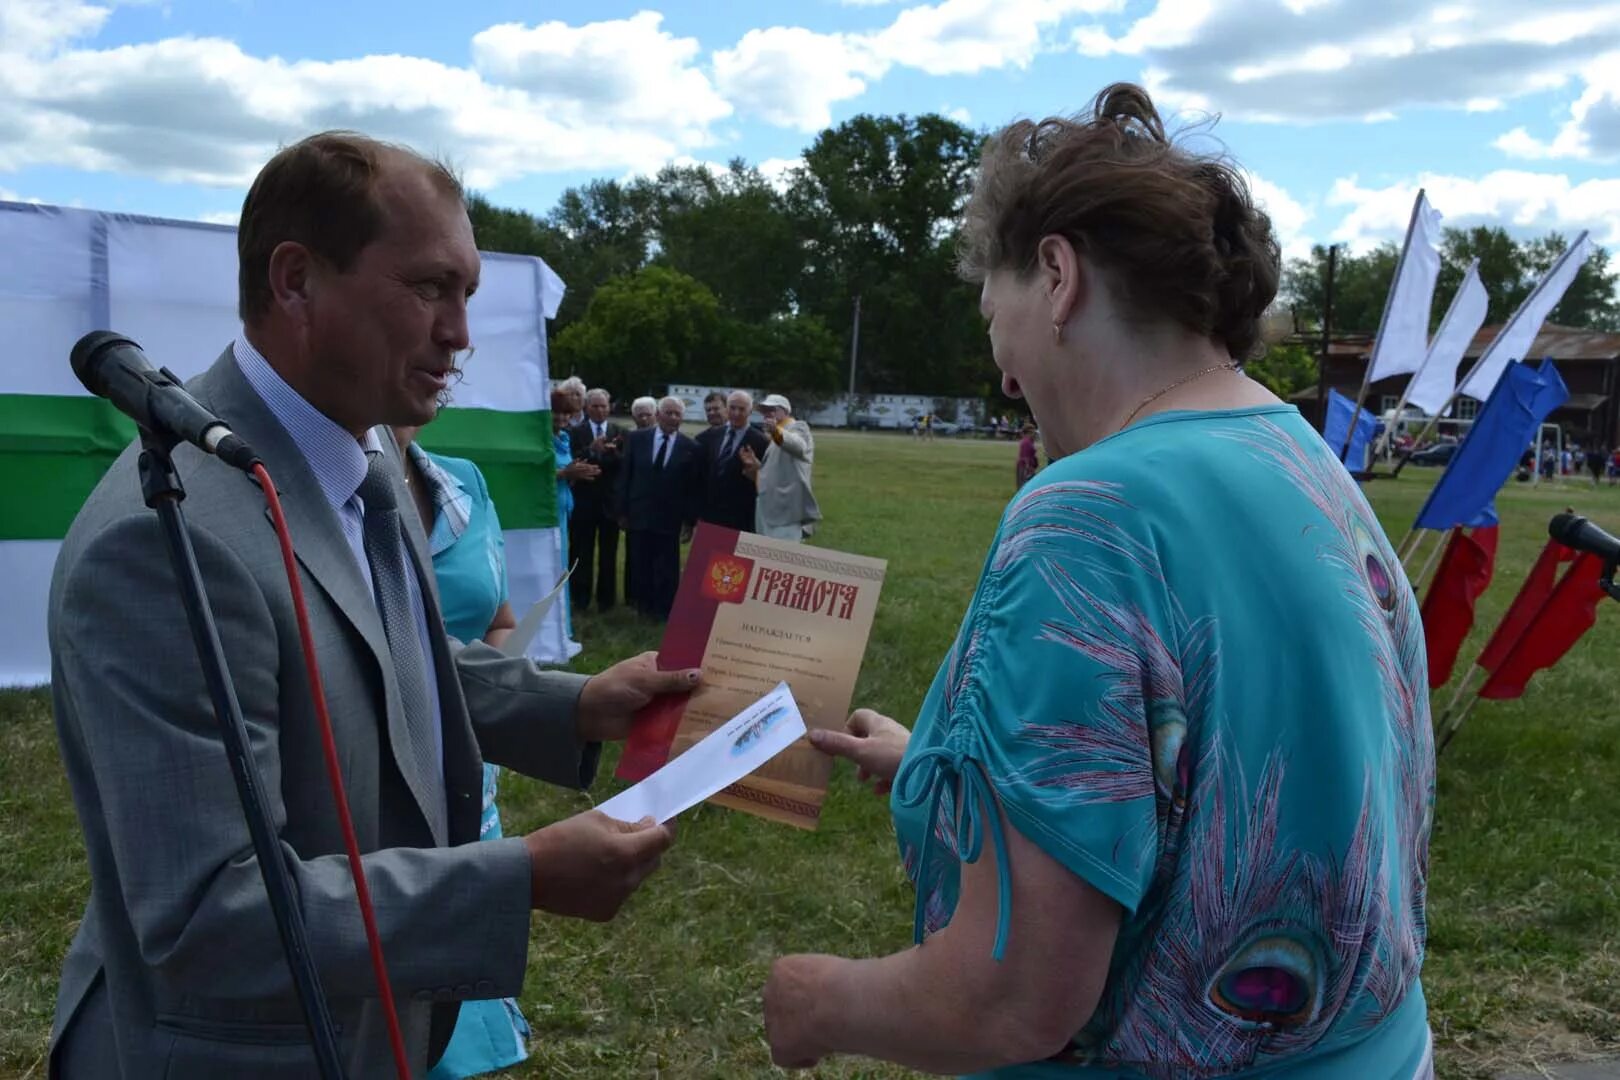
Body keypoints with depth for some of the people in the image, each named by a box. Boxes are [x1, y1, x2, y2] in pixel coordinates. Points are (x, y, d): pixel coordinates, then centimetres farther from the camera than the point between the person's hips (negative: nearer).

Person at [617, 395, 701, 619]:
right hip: (639, 515, 2)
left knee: (667, 570, 4)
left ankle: (664, 612, 15)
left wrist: (689, 521, -4)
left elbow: (693, 487, -1)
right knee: (641, 567, 10)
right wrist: (622, 511, 1)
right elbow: (625, 476, 4)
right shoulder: (637, 438, 2)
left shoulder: (690, 447, -2)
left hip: (669, 519, -1)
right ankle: (644, 608, 21)